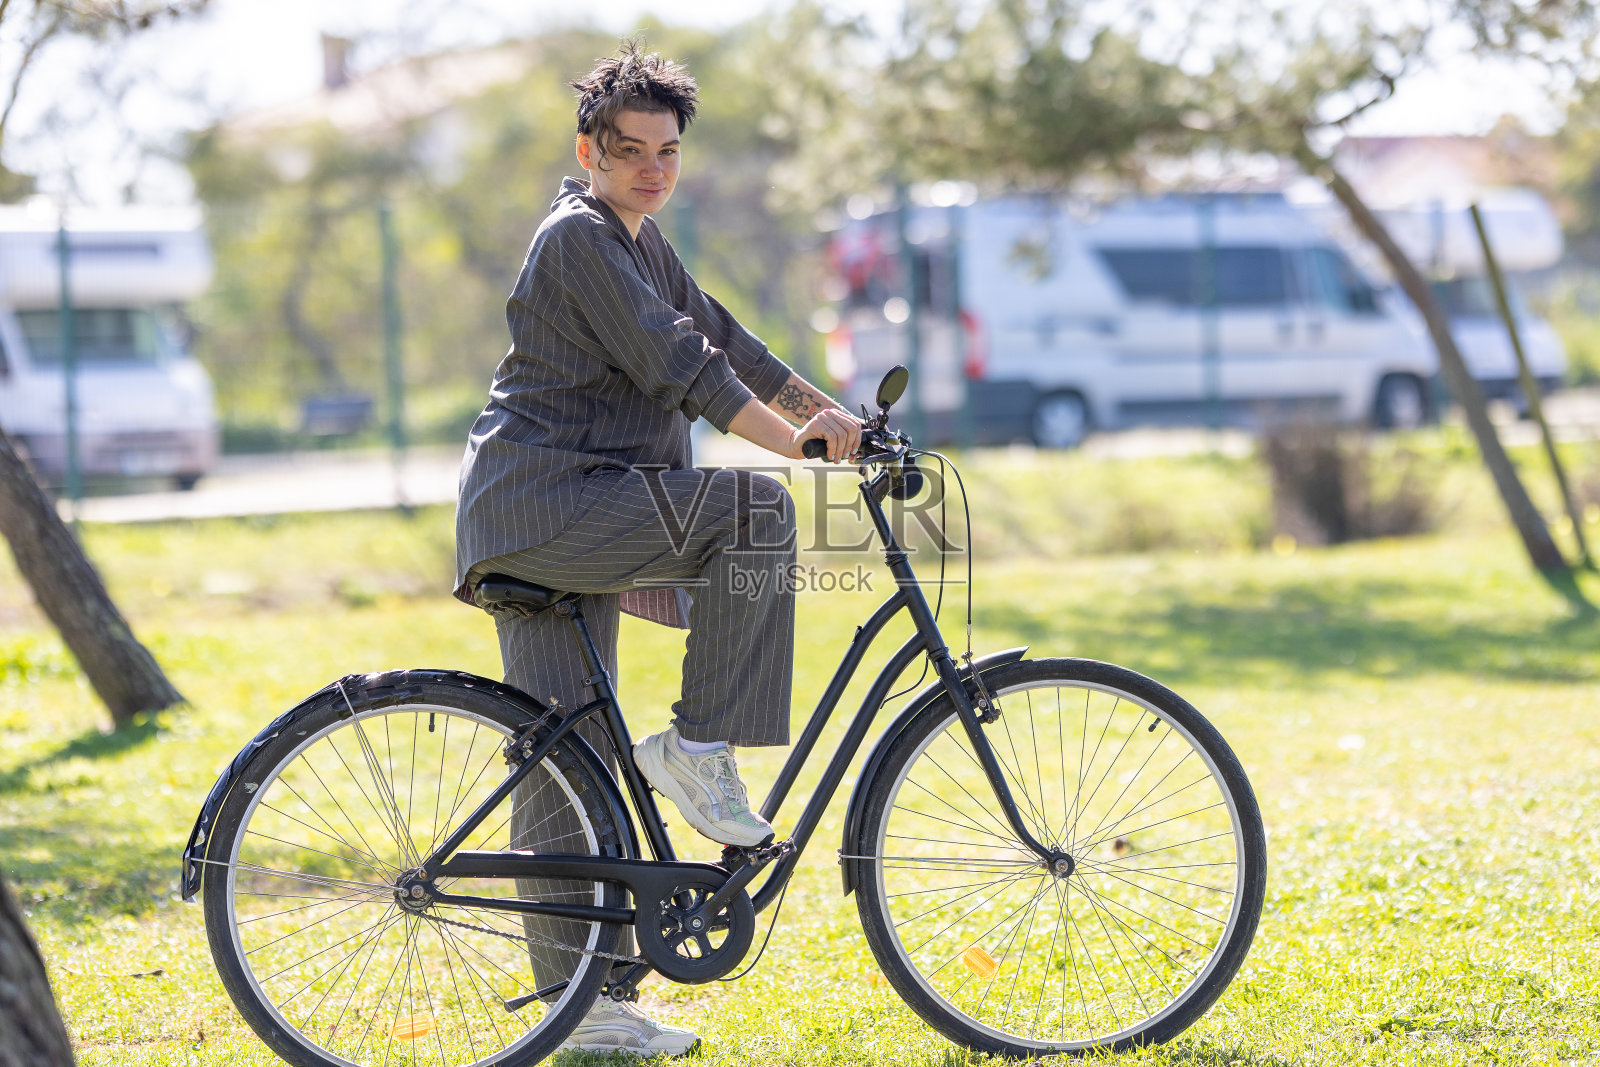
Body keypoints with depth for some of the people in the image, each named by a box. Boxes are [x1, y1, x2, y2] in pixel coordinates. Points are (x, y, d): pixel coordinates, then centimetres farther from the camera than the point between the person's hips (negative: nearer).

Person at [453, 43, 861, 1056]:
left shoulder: (642, 244, 20)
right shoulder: (579, 238, -11)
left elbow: (726, 343, 24)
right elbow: (675, 366, -18)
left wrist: (837, 417, 17)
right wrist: (796, 442, -18)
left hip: (579, 518, 10)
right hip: (541, 505, -10)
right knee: (752, 507, -23)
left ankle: (583, 1005, 9)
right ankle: (701, 746, -15)